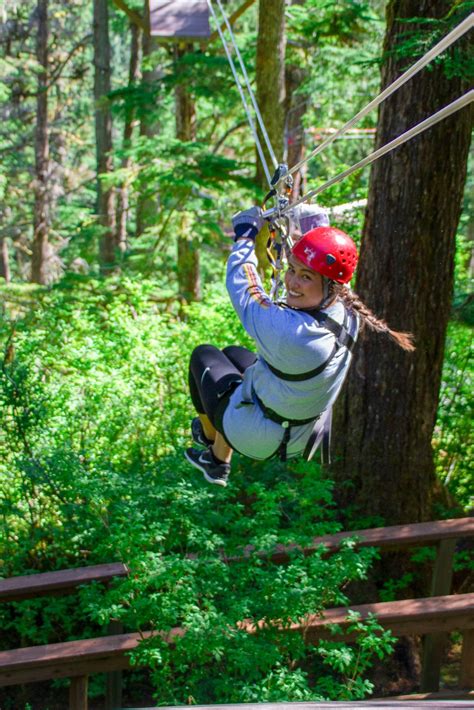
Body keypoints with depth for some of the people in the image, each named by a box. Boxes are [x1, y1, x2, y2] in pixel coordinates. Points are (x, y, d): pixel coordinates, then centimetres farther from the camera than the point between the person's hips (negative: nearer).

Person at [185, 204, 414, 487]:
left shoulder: (287, 329, -39)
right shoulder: (350, 315, -20)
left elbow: (239, 283, -21)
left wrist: (246, 233, -7)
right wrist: (317, 225, 11)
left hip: (254, 438, -6)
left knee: (204, 355, 20)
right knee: (233, 354, 30)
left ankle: (207, 436, 45)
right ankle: (218, 462, 42)